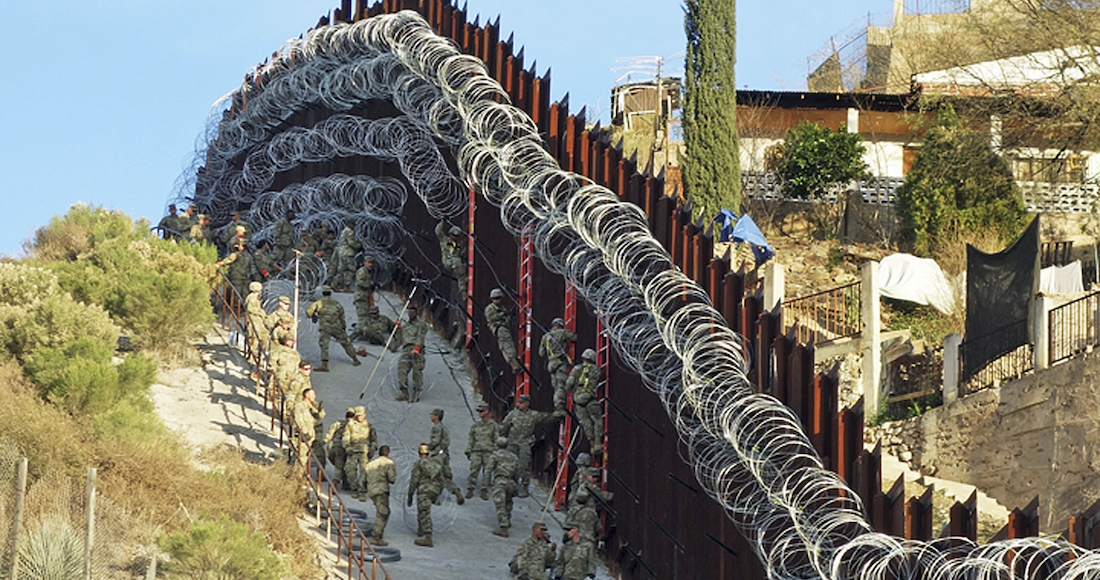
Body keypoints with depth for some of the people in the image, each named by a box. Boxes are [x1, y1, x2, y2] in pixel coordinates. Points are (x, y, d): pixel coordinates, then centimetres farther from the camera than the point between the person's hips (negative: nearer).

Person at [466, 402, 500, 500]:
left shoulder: (494, 425, 5)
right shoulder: (475, 425, 13)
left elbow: (496, 440, 5)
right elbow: (470, 438, 14)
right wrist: (468, 450, 6)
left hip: (488, 452, -2)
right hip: (476, 451, 2)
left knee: (487, 472, -4)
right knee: (473, 471, -6)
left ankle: (484, 491, 1)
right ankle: (470, 490, -1)